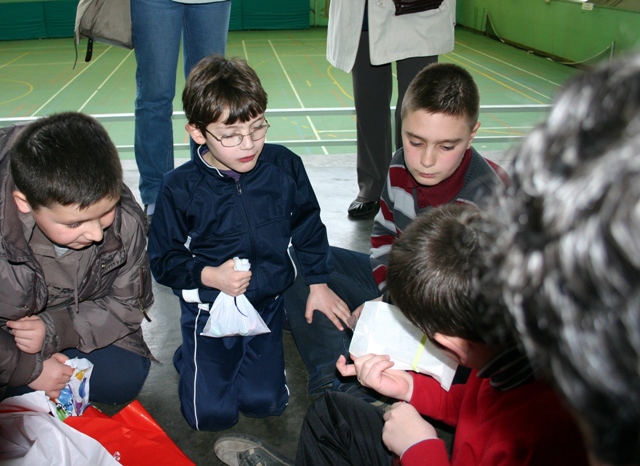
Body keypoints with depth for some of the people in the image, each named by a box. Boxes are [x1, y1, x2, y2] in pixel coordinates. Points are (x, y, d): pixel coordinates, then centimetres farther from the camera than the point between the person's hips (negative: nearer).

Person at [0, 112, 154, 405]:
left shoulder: (126, 221, -25)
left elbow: (128, 303, -12)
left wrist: (55, 330, -25)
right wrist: (28, 367, -19)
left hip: (81, 329, 3)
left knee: (126, 378, -14)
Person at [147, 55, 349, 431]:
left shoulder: (284, 166, -9)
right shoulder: (180, 187, -14)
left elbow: (309, 227, 6)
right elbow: (164, 259, -6)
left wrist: (319, 283, 6)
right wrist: (208, 275, -22)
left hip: (268, 302, 2)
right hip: (209, 308, -2)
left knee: (265, 402, -3)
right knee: (212, 414, -6)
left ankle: (255, 354, 27)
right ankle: (193, 357, 25)